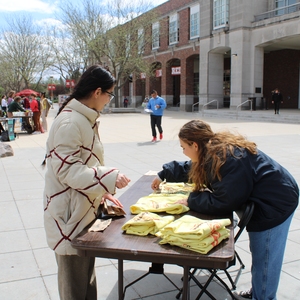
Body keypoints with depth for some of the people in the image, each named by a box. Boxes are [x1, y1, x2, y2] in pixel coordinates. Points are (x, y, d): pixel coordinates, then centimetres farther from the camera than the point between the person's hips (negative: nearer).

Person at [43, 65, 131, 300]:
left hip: (85, 208, 9)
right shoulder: (69, 122, -21)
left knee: (87, 270, 22)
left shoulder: (86, 119, 9)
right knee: (74, 279, 6)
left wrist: (104, 191, 12)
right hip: (69, 212, -9)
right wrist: (110, 178, -25)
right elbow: (67, 170, -23)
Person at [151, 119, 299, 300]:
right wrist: (164, 175, 29)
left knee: (264, 260, 4)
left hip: (275, 203, -10)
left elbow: (223, 202, -26)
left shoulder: (226, 159, -30)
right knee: (260, 257, 22)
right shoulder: (214, 152, 1)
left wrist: (191, 201, -14)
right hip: (263, 200, 10)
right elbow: (189, 169, 20)